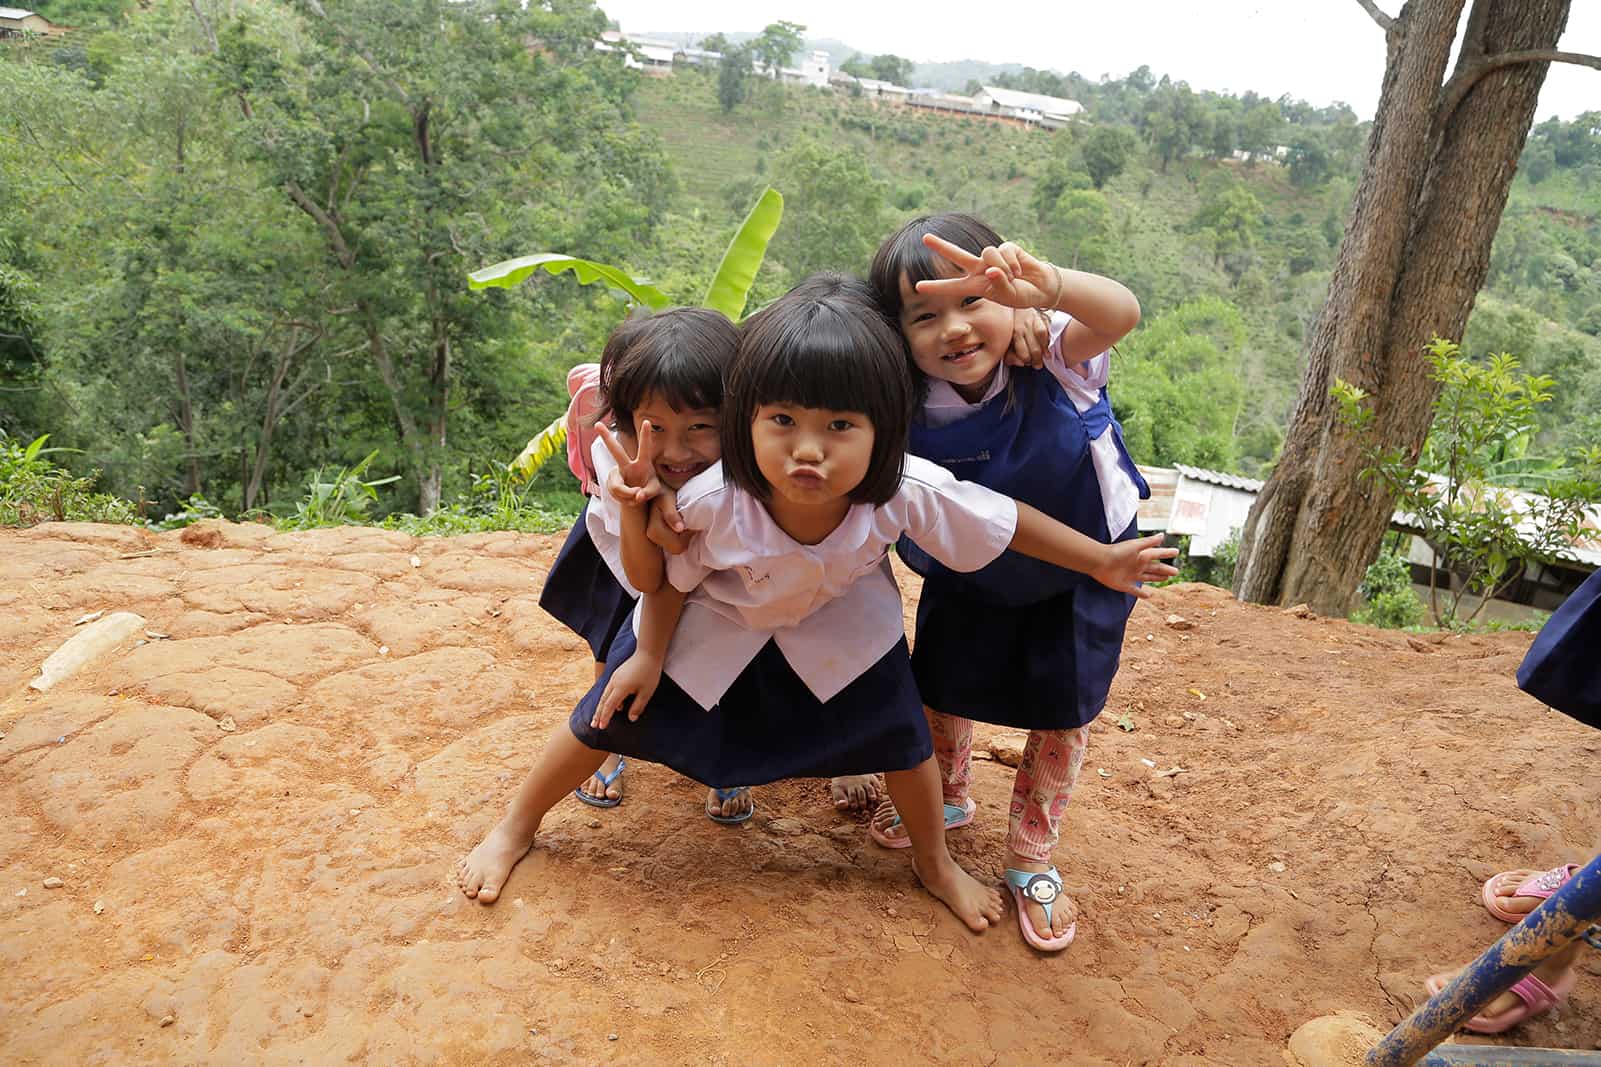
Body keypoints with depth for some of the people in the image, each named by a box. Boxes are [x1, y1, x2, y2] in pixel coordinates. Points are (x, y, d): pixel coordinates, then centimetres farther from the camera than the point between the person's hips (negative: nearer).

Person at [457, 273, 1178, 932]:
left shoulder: (908, 492, -38)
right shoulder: (712, 499, -40)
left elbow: (1006, 521, -20)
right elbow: (672, 577, -17)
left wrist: (1102, 560, -10)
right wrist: (649, 654, -7)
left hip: (840, 619, 1)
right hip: (715, 616, -1)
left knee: (900, 735, 0)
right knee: (613, 717, 4)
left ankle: (936, 865, 32)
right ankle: (516, 827, 32)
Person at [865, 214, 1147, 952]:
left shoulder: (1049, 357, -33)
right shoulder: (909, 415, -27)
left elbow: (1121, 315, -54)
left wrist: (1045, 286, -73)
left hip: (1081, 572, -2)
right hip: (970, 579, 2)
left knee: (1061, 713, 8)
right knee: (941, 688, 16)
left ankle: (1031, 861, 32)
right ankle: (947, 797, 50)